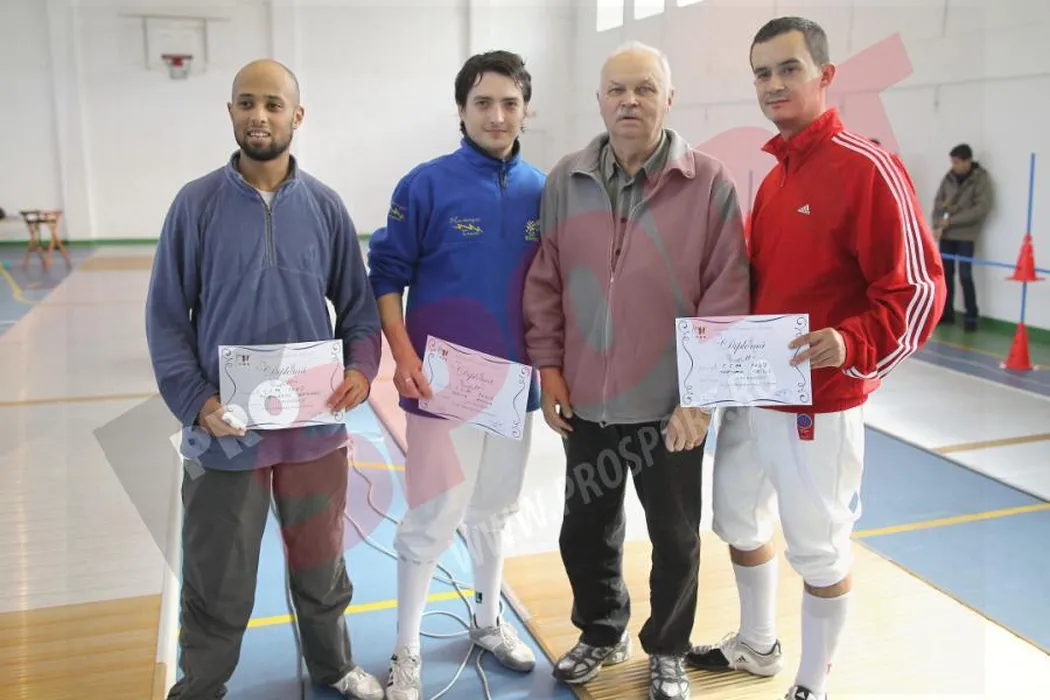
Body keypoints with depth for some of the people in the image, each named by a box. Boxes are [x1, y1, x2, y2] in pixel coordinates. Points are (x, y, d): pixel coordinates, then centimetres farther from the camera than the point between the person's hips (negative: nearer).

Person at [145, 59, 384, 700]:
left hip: (316, 428, 2)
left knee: (321, 567, 20)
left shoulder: (325, 206, 0)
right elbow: (166, 318, -3)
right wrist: (196, 402, -15)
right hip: (226, 434, -1)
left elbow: (358, 305, 5)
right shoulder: (197, 203, -5)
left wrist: (362, 368, -13)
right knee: (217, 585, 11)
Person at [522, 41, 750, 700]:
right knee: (586, 531, 19)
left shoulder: (709, 183, -9)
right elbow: (544, 282, 5)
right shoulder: (566, 181, 1)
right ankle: (601, 633, 43)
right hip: (586, 402, 3)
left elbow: (727, 296, -10)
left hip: (669, 406, -3)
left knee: (675, 539, 14)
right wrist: (548, 364, 0)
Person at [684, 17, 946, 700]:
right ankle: (757, 645, 43)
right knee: (739, 523, 20)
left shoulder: (867, 168, -14)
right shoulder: (773, 175, 11)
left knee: (820, 549, 7)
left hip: (819, 402, -8)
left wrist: (853, 343, -32)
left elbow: (918, 288, -17)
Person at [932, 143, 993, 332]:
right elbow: (938, 201, 10)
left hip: (966, 235, -5)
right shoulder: (949, 177, 6)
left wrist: (952, 220, -17)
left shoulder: (981, 179, -7)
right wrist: (937, 225, -4)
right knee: (946, 273, 7)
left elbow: (982, 209, -14)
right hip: (946, 234, 5)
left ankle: (971, 316, 0)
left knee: (965, 275, -8)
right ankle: (947, 312, 18)